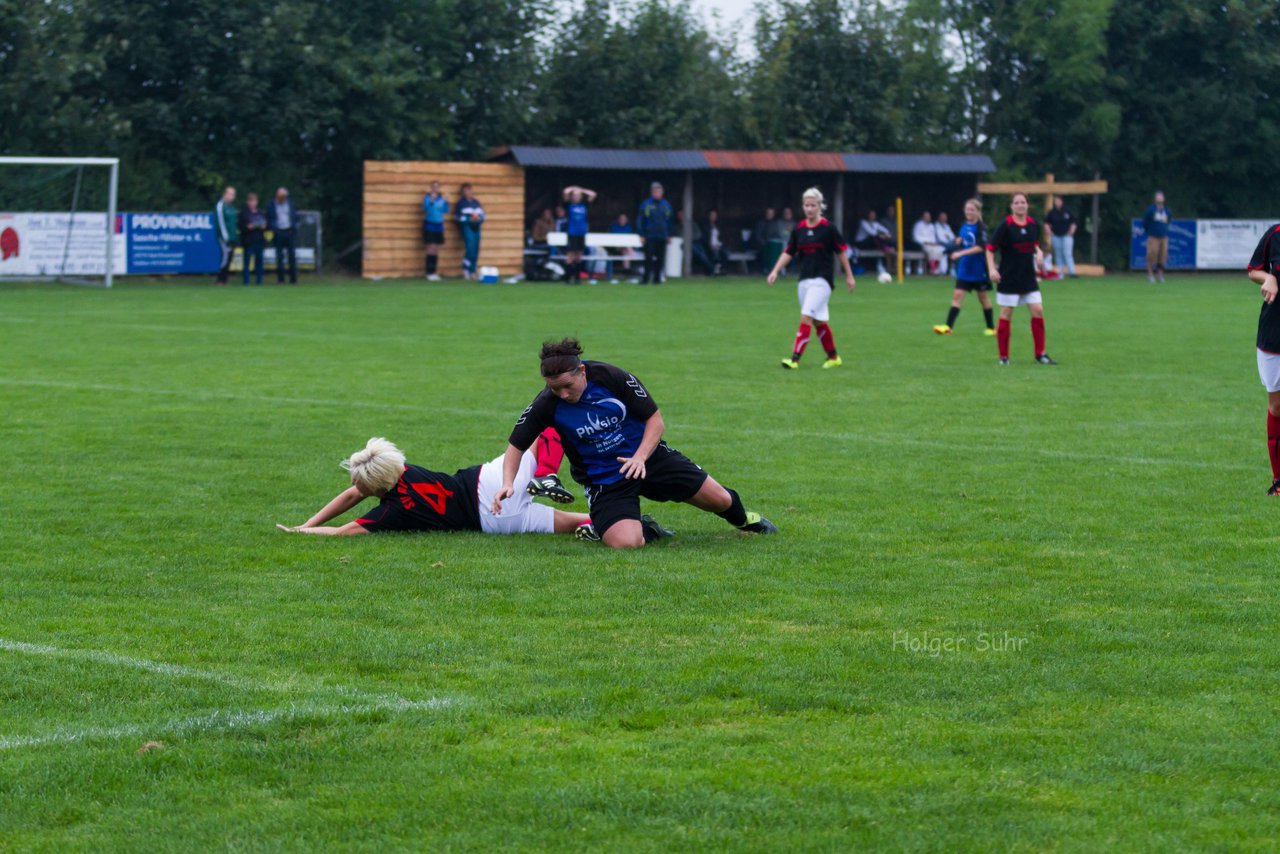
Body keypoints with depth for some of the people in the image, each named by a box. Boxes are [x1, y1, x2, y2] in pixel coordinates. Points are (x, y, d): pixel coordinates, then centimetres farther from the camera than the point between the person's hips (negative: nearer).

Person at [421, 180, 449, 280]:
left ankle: (435, 272, 11)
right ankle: (430, 273, -9)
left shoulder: (442, 198, 8)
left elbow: (446, 212, 7)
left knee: (437, 249, 6)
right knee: (431, 248, -10)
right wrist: (431, 201, -31)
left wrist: (446, 202, -7)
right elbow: (426, 209, -18)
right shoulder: (427, 197, -5)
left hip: (439, 225, 5)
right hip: (429, 225, -5)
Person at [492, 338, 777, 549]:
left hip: (647, 456, 1)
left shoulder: (614, 378, -20)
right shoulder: (546, 405, -19)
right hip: (603, 480, -1)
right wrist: (508, 483, -24)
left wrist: (640, 457, -24)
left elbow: (655, 418, -9)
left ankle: (743, 520, 44)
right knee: (626, 542, -29)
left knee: (719, 499, 4)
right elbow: (517, 445, -6)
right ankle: (648, 529, 10)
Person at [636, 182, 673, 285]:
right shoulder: (646, 205, -1)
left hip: (662, 237, 3)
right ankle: (646, 278, -3)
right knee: (649, 259, -7)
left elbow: (670, 221, 16)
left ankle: (657, 278, 9)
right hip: (649, 237, -3)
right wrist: (641, 235, -5)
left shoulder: (666, 205, 9)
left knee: (660, 259, 3)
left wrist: (669, 235, 12)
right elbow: (640, 221, 1)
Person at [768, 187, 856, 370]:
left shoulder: (828, 228, -6)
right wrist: (775, 271, -3)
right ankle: (833, 357, 27)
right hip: (804, 280, 6)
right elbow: (788, 252, 9)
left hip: (821, 280, -6)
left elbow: (841, 251, 1)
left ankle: (795, 358, -20)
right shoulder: (799, 229, 7)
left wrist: (849, 275, 4)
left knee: (806, 317, -16)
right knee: (818, 321, 13)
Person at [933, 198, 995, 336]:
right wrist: (958, 241, -3)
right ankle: (948, 326, -8)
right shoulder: (964, 226, 6)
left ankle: (991, 327, 22)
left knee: (983, 297, 8)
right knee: (957, 295, -3)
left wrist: (961, 253, -27)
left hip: (979, 270, -5)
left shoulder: (980, 227, -13)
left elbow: (980, 247, -23)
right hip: (964, 269, 5)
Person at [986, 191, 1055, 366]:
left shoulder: (1034, 225, 4)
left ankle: (1040, 354, 7)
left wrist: (1039, 252, 0)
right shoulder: (1006, 225, -11)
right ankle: (1003, 356, 9)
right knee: (1006, 314, 0)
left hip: (1028, 277, 5)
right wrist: (992, 269, -21)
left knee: (1038, 311, -2)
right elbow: (990, 248, -9)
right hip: (1008, 278, -5)